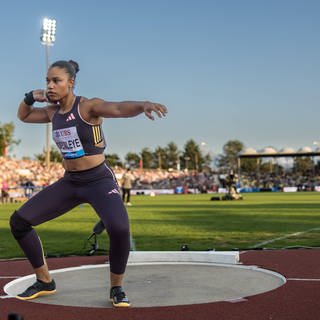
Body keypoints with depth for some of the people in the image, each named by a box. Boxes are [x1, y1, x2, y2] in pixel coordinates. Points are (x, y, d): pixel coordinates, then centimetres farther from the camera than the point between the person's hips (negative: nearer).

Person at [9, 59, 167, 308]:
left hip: (99, 181, -7)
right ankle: (45, 281, 15)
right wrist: (31, 96, 1)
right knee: (19, 221, 0)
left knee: (119, 228, -34)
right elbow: (23, 116, 23)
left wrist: (143, 104, -58)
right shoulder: (53, 112, 5)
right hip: (69, 183, 7)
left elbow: (119, 108, -35)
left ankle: (117, 288, -7)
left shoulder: (89, 106, -15)